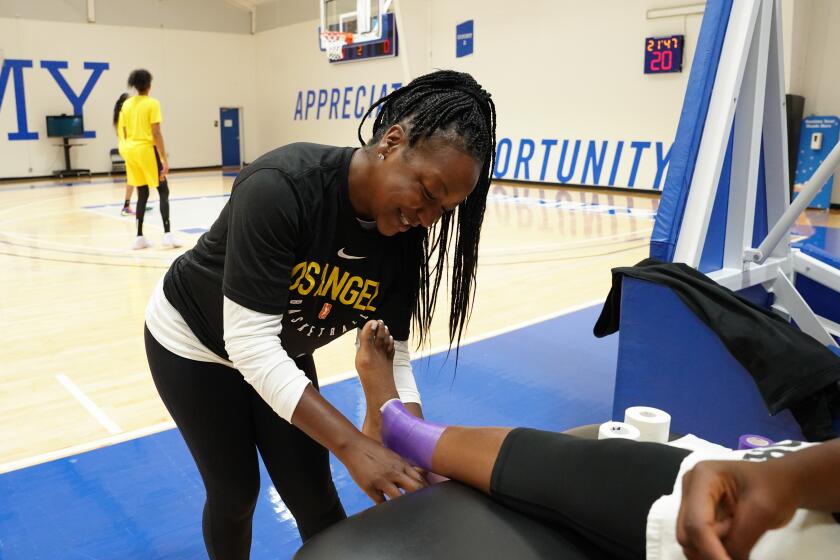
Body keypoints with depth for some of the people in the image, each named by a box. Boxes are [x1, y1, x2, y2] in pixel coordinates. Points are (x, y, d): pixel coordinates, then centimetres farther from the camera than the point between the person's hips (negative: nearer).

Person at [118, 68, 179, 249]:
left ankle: (139, 237, 9)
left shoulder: (126, 104, 9)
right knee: (163, 192, 1)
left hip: (131, 150, 6)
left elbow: (124, 133, 11)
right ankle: (167, 234, -7)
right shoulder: (152, 103, -9)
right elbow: (156, 134, -14)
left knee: (142, 194, 11)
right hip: (147, 149, -6)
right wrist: (164, 159, -14)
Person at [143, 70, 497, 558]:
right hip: (196, 344, -4)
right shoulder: (281, 187, -37)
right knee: (236, 493, 10)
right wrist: (352, 444, -44)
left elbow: (390, 357, -16)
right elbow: (250, 342, -38)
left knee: (314, 497, 8)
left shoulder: (405, 237, -19)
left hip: (283, 355, 4)